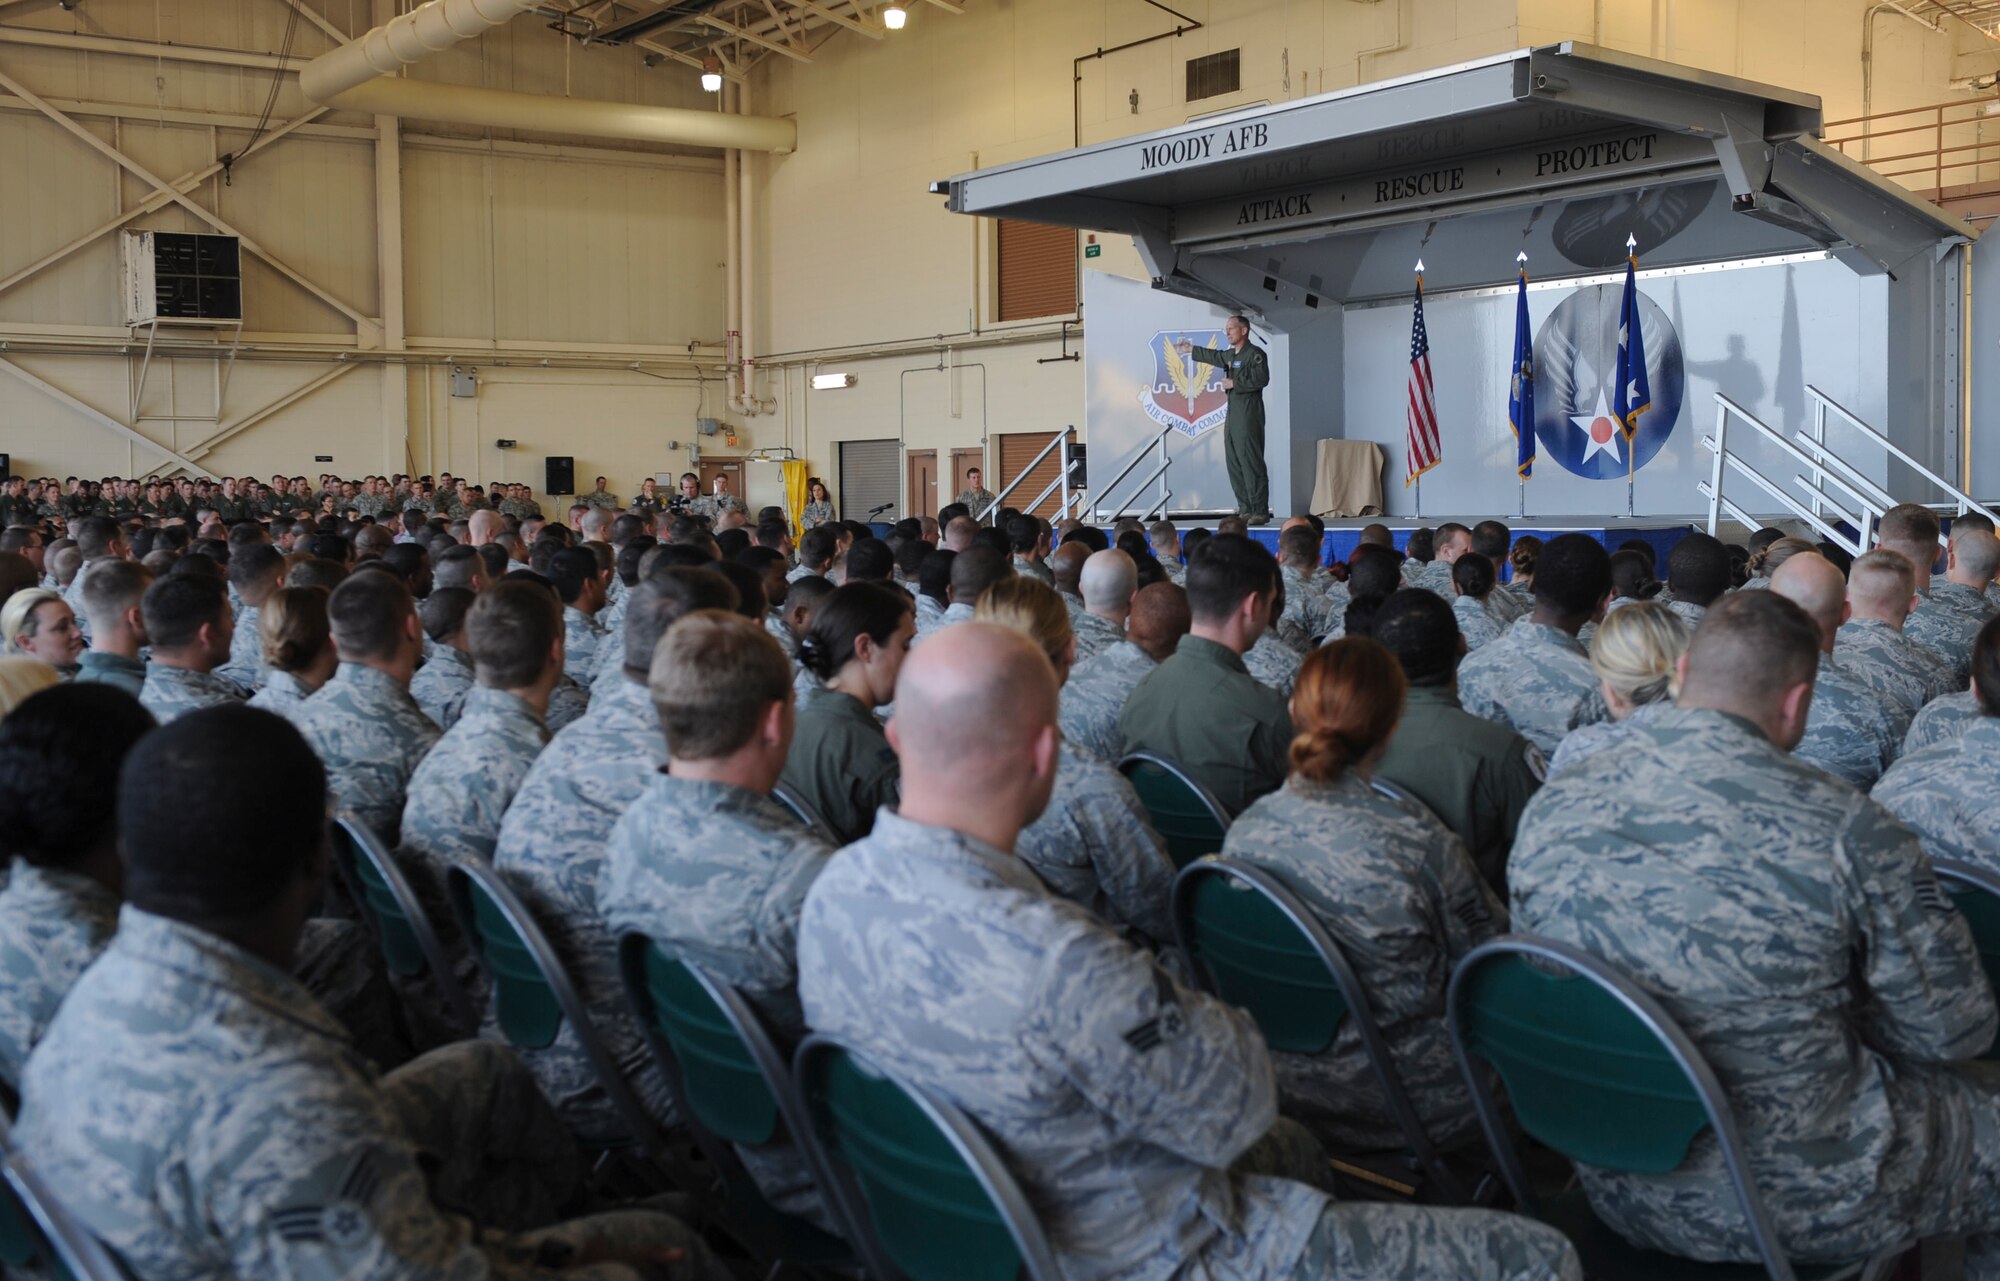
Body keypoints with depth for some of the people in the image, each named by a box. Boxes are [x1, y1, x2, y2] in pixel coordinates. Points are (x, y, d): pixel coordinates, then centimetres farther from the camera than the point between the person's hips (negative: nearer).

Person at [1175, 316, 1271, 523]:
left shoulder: (1255, 353, -8)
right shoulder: (1230, 355, 18)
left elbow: (1261, 378, -22)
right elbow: (1215, 356, 40)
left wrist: (1234, 383, -14)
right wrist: (1191, 349, 50)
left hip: (1249, 415, -9)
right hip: (1232, 415, 9)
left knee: (1251, 462, -12)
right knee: (1234, 463, 7)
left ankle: (1260, 511, -12)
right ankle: (1245, 510, 9)